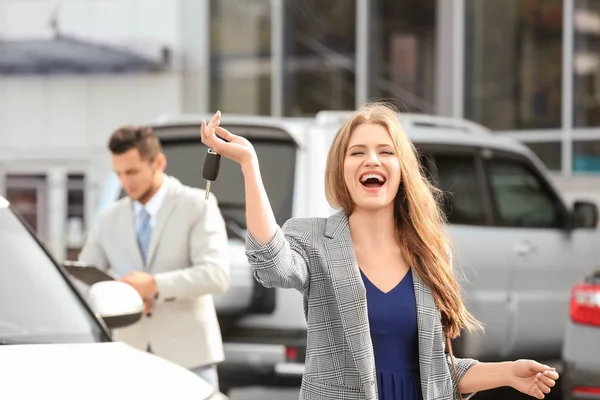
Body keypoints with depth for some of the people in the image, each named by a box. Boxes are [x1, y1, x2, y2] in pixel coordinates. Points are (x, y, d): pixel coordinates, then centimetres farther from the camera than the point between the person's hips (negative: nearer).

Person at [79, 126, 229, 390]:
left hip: (187, 354, -3)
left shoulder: (198, 205, -1)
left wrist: (154, 285, -23)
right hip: (131, 356, 4)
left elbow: (216, 274, -12)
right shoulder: (110, 219, 11)